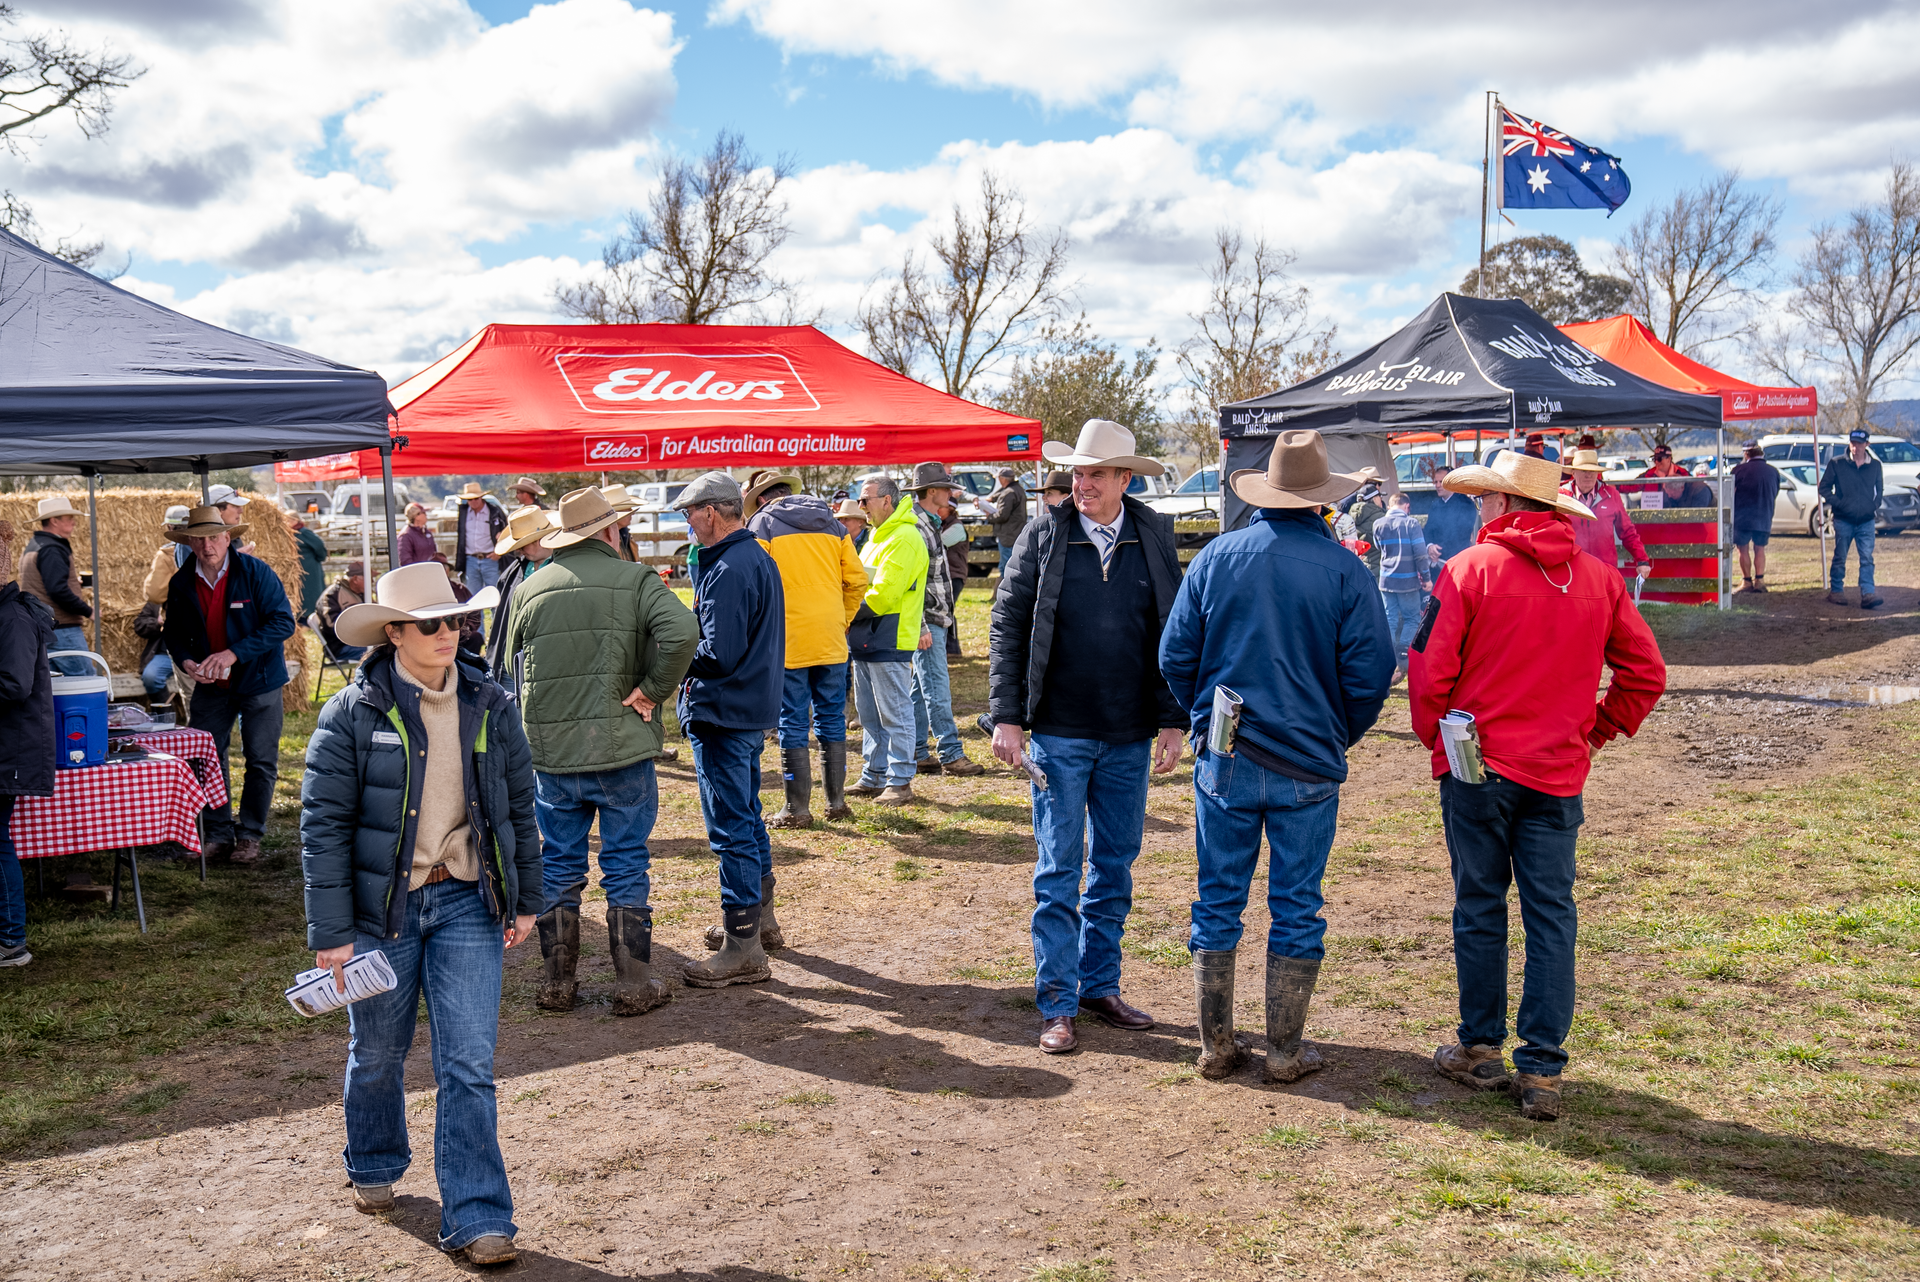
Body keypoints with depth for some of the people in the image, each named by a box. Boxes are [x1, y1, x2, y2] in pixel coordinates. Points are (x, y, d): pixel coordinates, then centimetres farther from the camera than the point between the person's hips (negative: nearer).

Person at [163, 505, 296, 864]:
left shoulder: (255, 573, -13)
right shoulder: (181, 584, -1)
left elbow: (283, 622, -18)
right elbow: (175, 633, 10)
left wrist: (235, 653, -25)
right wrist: (186, 662, -13)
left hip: (258, 682, -3)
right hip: (210, 686, 3)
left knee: (261, 763, 2)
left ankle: (249, 836, 16)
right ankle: (219, 835, 15)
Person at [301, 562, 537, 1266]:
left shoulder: (491, 706, 1)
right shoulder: (352, 714, -9)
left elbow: (520, 807, 10)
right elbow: (324, 825, -9)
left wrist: (525, 900, 12)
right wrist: (330, 932, -12)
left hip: (468, 903, 1)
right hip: (382, 906, -1)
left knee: (469, 1064, -2)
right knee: (377, 1053, 17)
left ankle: (476, 1217, 6)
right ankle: (374, 1168, 44)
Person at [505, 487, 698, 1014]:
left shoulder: (528, 588, 7)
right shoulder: (635, 580, -4)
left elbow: (511, 669, 15)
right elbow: (680, 633, -22)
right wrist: (653, 690, -11)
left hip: (550, 752, 3)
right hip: (622, 750, -3)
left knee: (558, 865, 14)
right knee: (626, 864, 6)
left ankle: (557, 981, 20)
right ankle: (633, 984, 11)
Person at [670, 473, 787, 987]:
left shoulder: (727, 571, -21)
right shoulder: (759, 557, 12)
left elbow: (718, 653, -26)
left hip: (725, 714, -11)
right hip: (755, 708, 11)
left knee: (731, 828, -5)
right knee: (747, 815, 21)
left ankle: (743, 947, 0)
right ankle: (759, 915, 35)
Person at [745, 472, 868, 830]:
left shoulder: (762, 524, -1)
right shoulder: (832, 524, 12)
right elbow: (857, 579, 7)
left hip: (788, 642, -4)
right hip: (831, 641, 4)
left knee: (792, 723, 2)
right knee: (831, 718, 13)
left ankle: (798, 808, 5)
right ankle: (836, 801, 18)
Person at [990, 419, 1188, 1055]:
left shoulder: (1155, 539, 2)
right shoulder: (1043, 536, -3)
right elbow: (1007, 627, -2)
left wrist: (1172, 721, 1)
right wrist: (1006, 716, -8)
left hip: (1130, 739, 3)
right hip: (1060, 735, -2)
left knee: (1116, 868, 12)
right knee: (1059, 871, 2)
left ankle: (1101, 985, 26)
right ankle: (1058, 1004, 10)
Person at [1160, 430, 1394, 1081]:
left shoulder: (1215, 557, -2)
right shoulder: (1345, 570, -6)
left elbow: (1175, 655, 0)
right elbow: (1369, 674, -6)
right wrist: (1339, 737, 11)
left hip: (1223, 761, 2)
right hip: (1308, 767, -1)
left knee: (1218, 902, 11)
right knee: (1296, 908, 9)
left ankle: (1216, 1045, 18)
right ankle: (1286, 1051, 17)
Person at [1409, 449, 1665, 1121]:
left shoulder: (1471, 568, -9)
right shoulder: (1600, 578, 3)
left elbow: (1430, 670, -10)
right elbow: (1646, 673, 8)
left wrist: (1435, 737, 5)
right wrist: (1596, 732, 15)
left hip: (1477, 767, -3)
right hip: (1558, 773, 3)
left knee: (1480, 907, 9)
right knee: (1551, 915, 6)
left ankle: (1480, 1048, 19)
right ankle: (1542, 1071, 8)